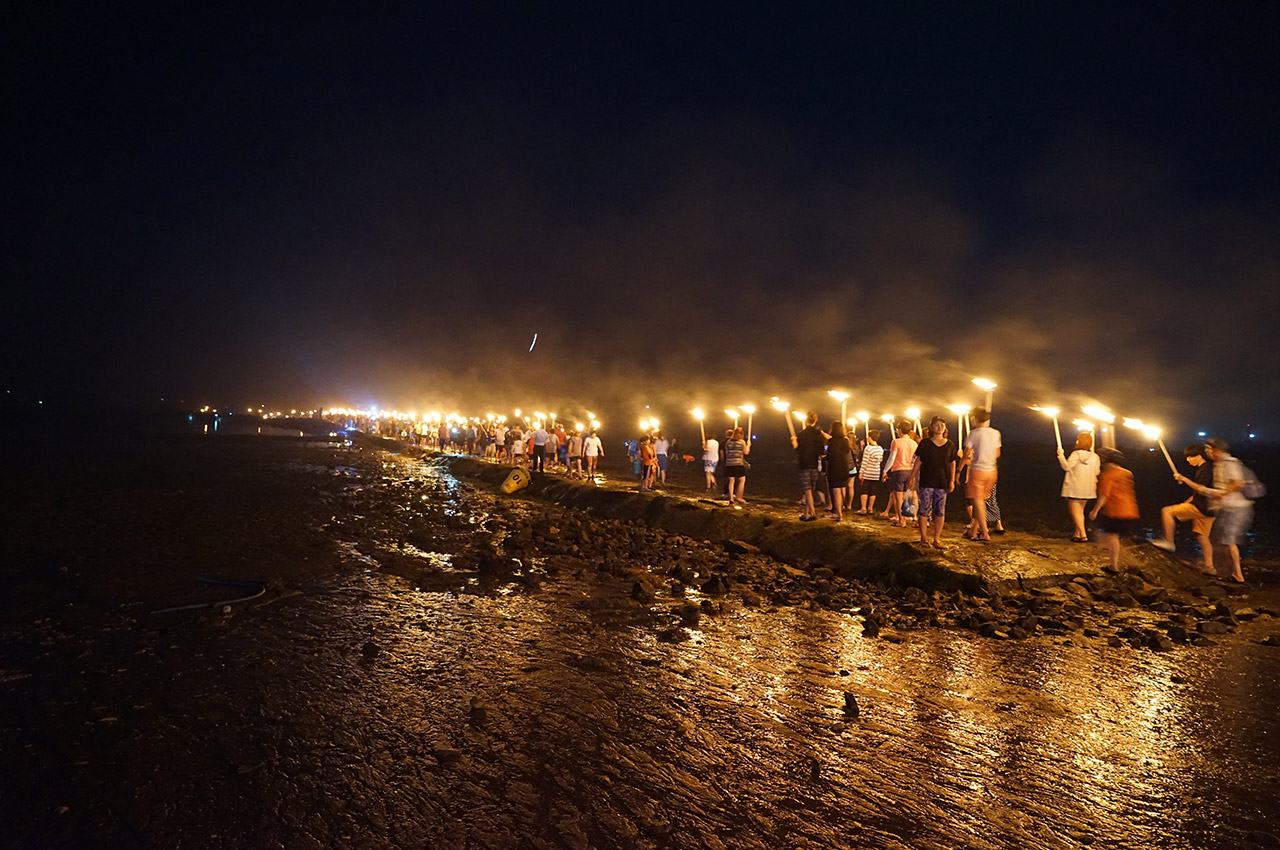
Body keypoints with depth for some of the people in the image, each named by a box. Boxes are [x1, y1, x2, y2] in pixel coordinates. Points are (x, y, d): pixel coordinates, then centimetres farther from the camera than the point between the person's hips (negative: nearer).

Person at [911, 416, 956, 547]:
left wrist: (952, 481, 6)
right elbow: (918, 462, 4)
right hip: (926, 482, -2)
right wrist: (912, 478, 2)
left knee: (940, 511, 3)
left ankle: (936, 539, 10)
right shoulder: (925, 443, 2)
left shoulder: (950, 445, 8)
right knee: (924, 510, -1)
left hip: (942, 482, 2)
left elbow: (952, 463, 13)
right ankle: (924, 538, 7)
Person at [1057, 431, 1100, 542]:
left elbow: (1067, 467, -20)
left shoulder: (1076, 454, -15)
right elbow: (1096, 472, 11)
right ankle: (1077, 534, 25)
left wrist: (1061, 455, -12)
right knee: (1080, 511, 19)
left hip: (1074, 488, -6)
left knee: (1075, 512, -1)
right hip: (1087, 489, 7)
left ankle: (1083, 536, -6)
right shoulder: (1094, 457, 2)